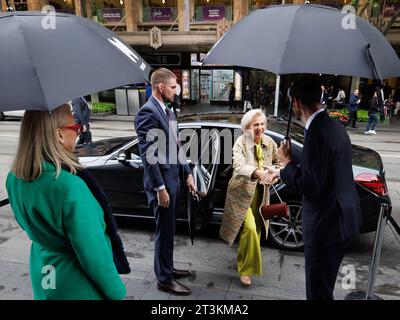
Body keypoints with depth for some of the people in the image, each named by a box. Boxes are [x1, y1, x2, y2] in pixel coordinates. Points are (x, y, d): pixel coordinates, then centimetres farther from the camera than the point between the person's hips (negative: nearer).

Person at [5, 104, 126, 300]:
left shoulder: (14, 179, -8)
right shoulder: (69, 186, -32)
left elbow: (29, 225, 8)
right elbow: (94, 254, -26)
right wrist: (117, 292, -14)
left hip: (43, 278, 7)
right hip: (78, 288, -6)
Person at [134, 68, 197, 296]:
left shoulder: (168, 111, 13)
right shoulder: (148, 112, -16)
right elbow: (148, 154, -20)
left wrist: (188, 174, 12)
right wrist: (160, 188, -20)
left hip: (173, 179, 9)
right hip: (162, 182, -9)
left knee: (169, 230, 20)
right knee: (165, 232, 5)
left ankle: (168, 268, 38)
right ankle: (164, 279, 22)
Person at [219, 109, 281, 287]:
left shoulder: (270, 143, -3)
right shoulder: (241, 143, -18)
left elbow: (277, 162, 14)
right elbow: (238, 166, -35)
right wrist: (257, 172, -51)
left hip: (261, 193, 5)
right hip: (242, 192, -5)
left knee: (256, 229, 16)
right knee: (249, 229, -14)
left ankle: (245, 261, 41)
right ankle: (245, 269, 7)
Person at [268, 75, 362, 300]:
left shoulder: (317, 132, -24)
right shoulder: (334, 126, 7)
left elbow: (311, 188, -24)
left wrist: (287, 161, -11)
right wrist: (282, 172, 22)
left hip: (328, 224, -10)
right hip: (342, 219, 10)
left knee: (318, 291, 8)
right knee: (324, 285, 26)